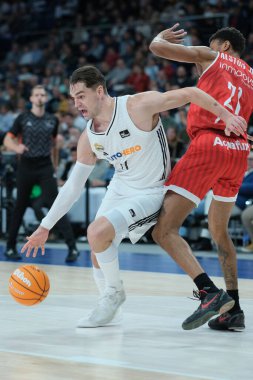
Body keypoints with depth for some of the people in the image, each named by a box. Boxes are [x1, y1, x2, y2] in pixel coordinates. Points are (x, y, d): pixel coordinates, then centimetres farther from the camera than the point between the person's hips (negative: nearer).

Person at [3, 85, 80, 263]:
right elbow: (7, 140, -2)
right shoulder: (23, 118, -1)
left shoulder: (52, 120, 6)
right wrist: (17, 147, -24)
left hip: (45, 167, 0)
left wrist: (54, 165, 17)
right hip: (26, 166, 0)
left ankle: (72, 247, -10)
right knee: (20, 207, 7)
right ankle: (10, 247, 20)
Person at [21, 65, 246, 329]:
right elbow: (73, 186, 4)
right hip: (119, 187, 7)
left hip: (149, 193, -7)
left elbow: (190, 94, -18)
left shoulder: (138, 106, -24)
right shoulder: (88, 139, -5)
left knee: (97, 232, -25)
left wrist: (226, 116, -22)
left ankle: (114, 291, -1)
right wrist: (45, 227, 4)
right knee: (98, 255, 8)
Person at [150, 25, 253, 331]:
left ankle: (209, 293, -24)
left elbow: (157, 48, 8)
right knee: (218, 230, 25)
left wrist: (162, 35, 27)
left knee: (164, 230, -8)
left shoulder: (210, 56, 11)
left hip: (209, 145, -7)